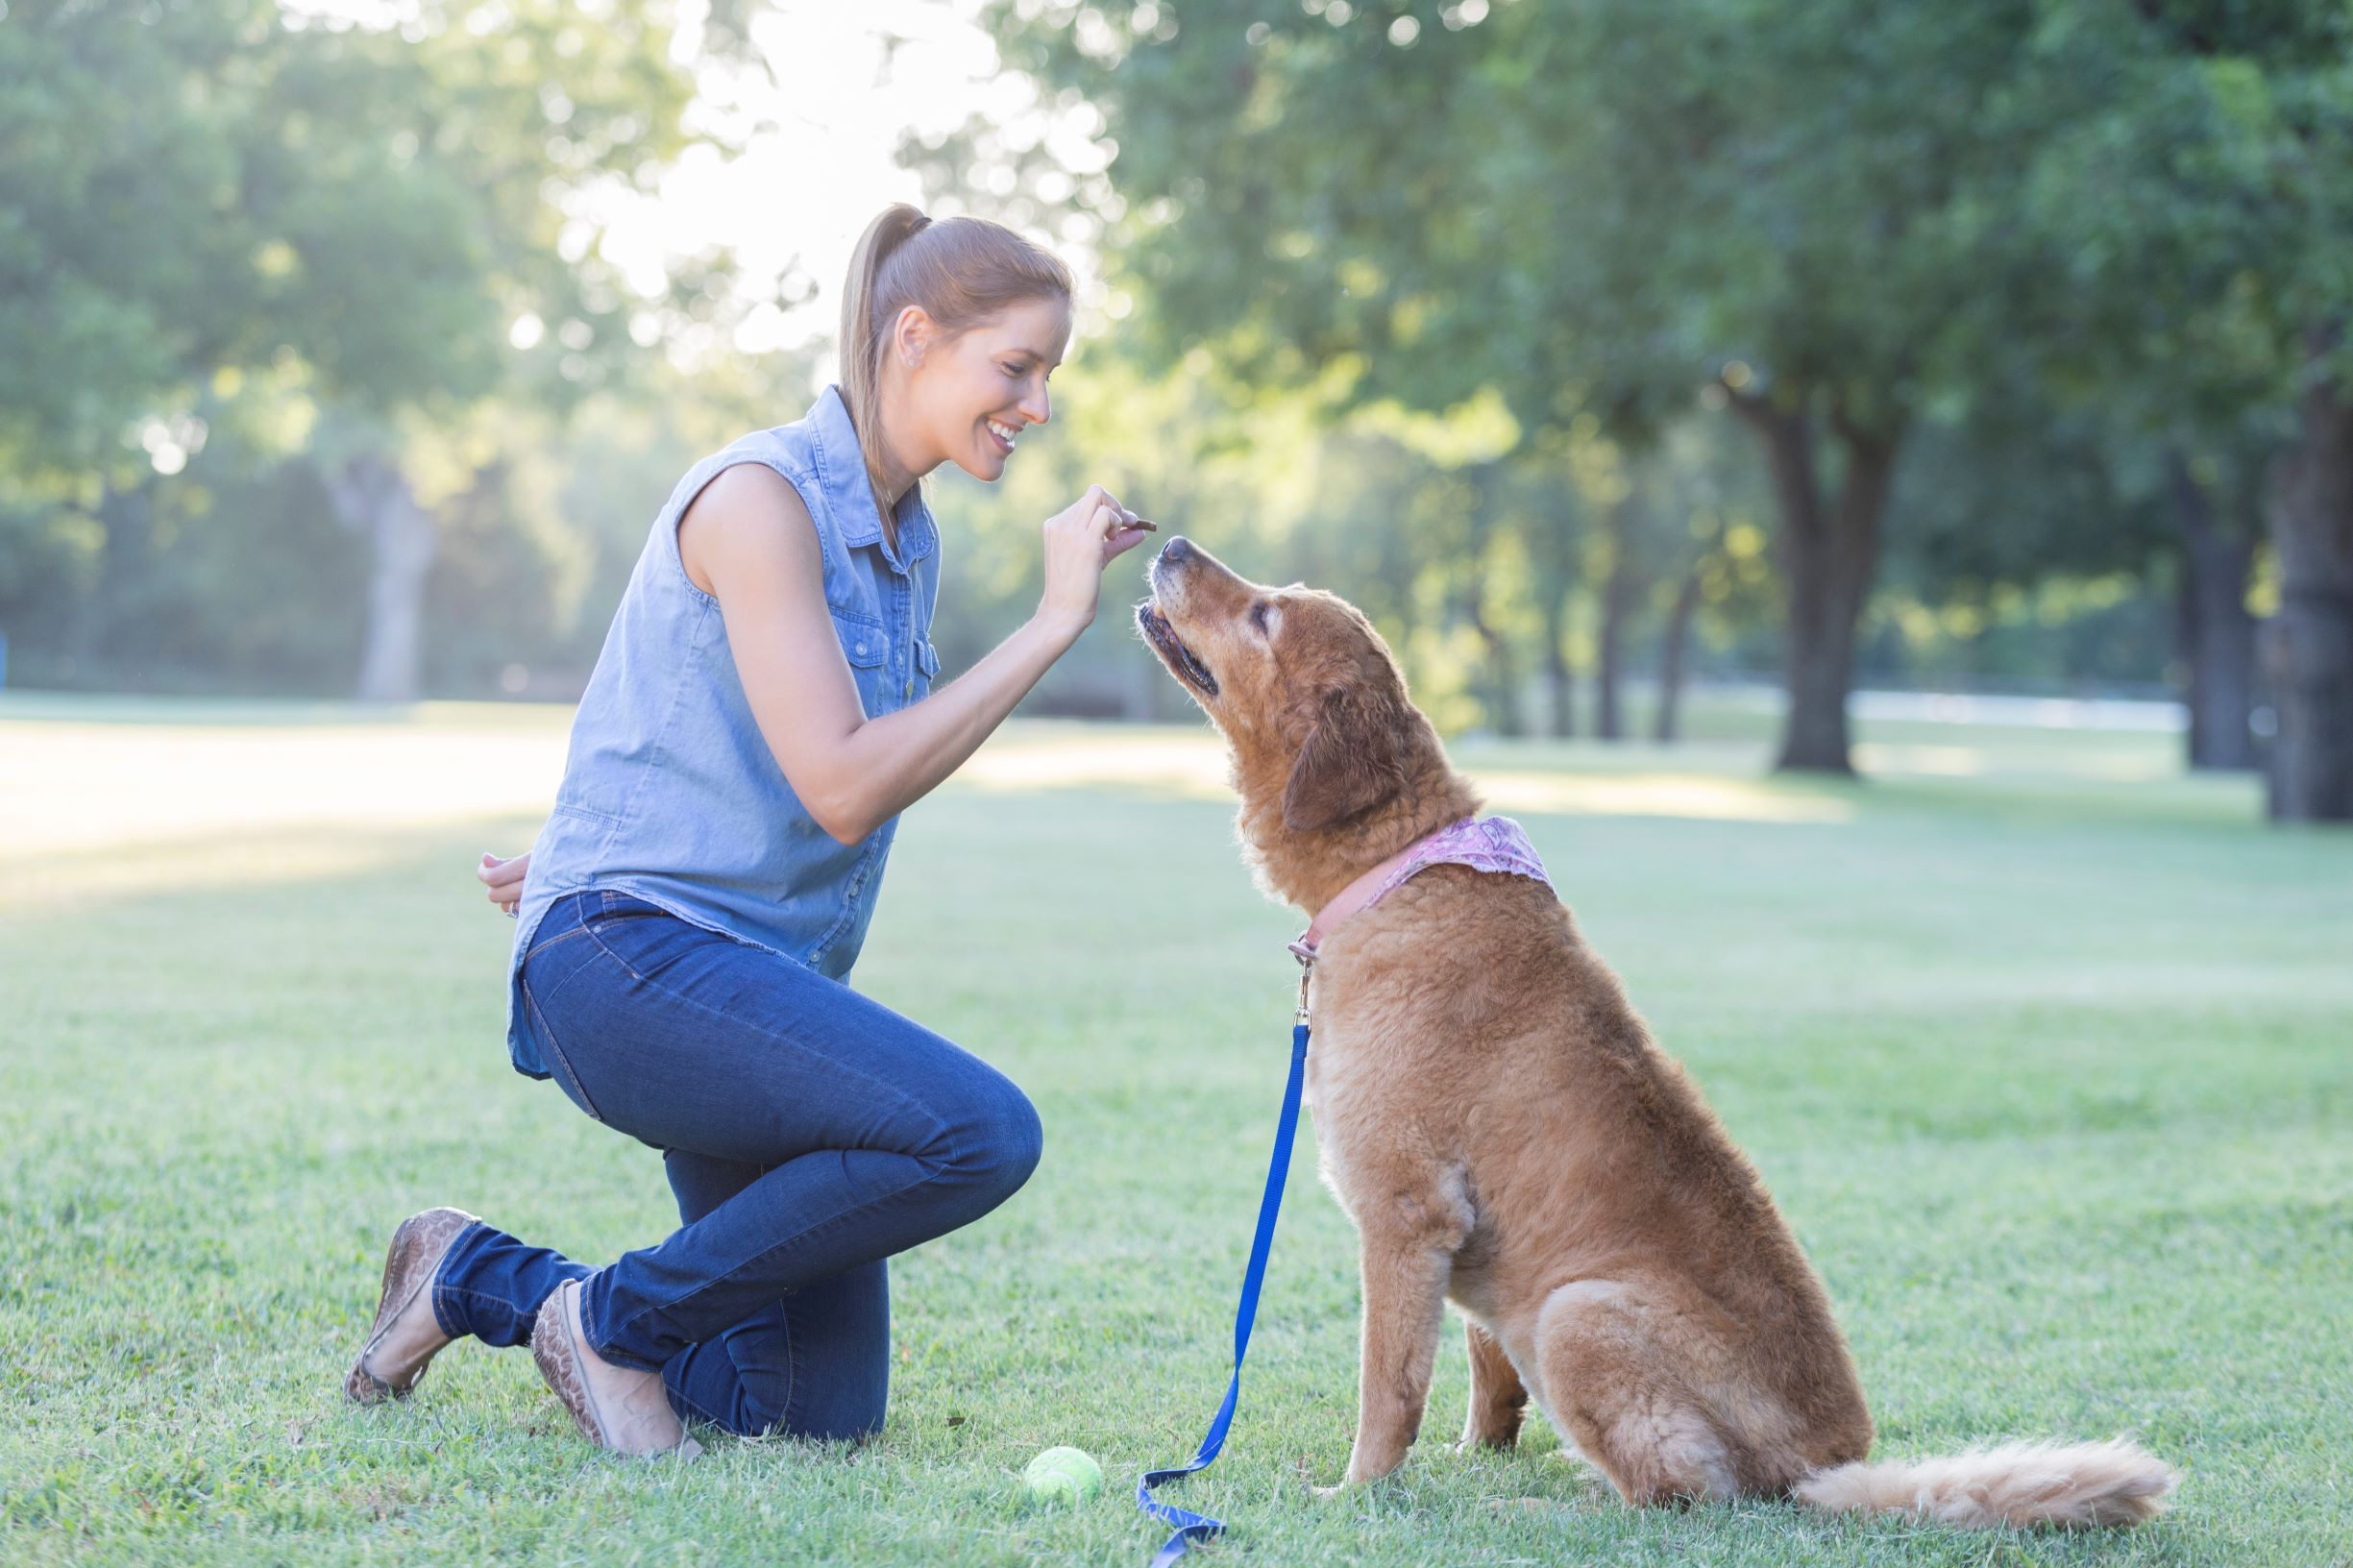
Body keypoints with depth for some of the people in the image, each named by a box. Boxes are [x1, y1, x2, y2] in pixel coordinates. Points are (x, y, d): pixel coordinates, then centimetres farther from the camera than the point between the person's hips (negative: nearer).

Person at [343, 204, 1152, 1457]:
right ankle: (618, 1316, -11)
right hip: (629, 963, -9)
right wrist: (1053, 624, -17)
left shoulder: (905, 539, 14)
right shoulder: (759, 495, -13)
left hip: (759, 978, 9)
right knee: (979, 1131, -29)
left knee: (824, 1413, 3)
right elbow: (843, 784, -20)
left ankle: (476, 1276, 21)